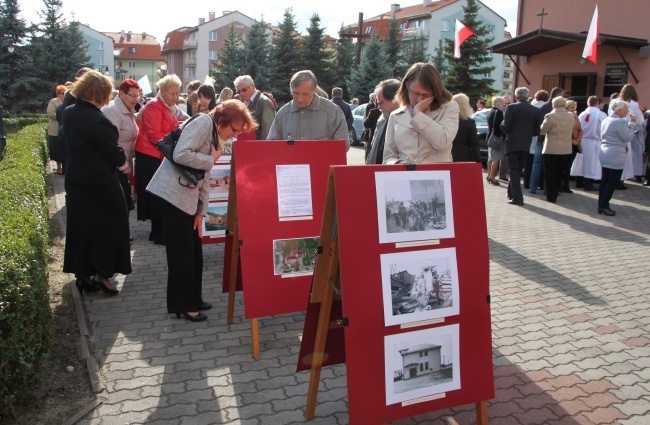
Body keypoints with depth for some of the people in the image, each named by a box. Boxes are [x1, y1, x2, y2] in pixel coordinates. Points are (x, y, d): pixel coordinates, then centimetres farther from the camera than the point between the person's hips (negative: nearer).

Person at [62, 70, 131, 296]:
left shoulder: (69, 113, 1)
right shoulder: (98, 121, -24)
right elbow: (118, 157, -18)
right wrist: (122, 157, 2)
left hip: (75, 182, 8)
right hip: (100, 185, -8)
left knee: (80, 228, 16)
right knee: (107, 228, 8)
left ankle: (83, 275, 27)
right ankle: (103, 275, 16)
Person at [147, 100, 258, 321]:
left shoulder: (215, 135, 16)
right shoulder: (204, 123, -12)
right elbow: (180, 155, -26)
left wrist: (201, 211, 11)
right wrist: (211, 159, -12)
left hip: (188, 197, 9)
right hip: (173, 194, -9)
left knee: (194, 251, 14)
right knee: (182, 252, -1)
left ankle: (193, 299, 28)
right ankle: (183, 305, 12)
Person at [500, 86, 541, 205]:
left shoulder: (511, 107, -9)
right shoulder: (535, 110, 3)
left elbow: (505, 127, -13)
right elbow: (536, 131, 5)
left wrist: (502, 123, 8)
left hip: (512, 144, -4)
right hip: (526, 145, 4)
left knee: (514, 171, 0)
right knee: (518, 170, 17)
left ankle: (517, 197, -6)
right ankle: (512, 193, 30)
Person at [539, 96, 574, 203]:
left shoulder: (551, 116, -17)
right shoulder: (571, 116, 2)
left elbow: (542, 131, -9)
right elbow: (571, 131, 14)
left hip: (551, 149, -5)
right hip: (565, 149, 5)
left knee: (550, 174, 3)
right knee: (559, 173, 14)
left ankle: (551, 197, 5)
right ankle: (555, 195, 22)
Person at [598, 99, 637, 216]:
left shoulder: (606, 120, 12)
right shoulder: (620, 122, -15)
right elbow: (628, 137, -12)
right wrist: (632, 123, -6)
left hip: (604, 154, 9)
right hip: (616, 157, -9)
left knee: (604, 180, 10)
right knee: (613, 182, -1)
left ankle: (601, 206, 13)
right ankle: (604, 205, -1)